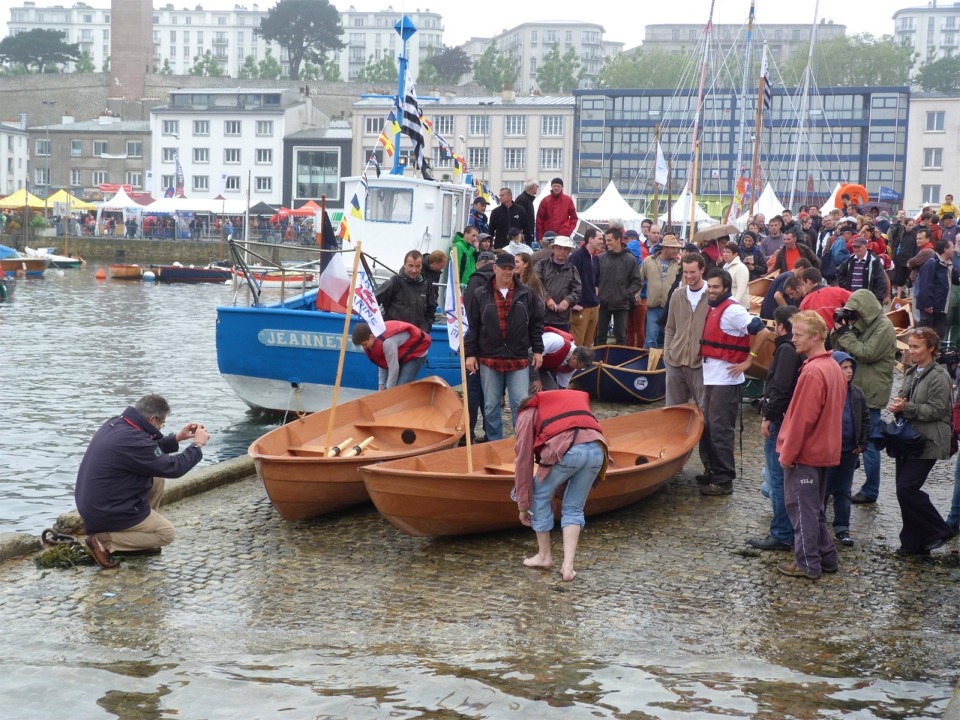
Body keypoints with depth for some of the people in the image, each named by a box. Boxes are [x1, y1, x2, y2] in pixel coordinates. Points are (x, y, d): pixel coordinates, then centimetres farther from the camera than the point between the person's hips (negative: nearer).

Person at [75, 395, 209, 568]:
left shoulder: (115, 424, 1)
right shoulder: (132, 440, -27)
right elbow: (173, 468, -17)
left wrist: (176, 438, 15)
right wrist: (197, 445, -4)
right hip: (107, 514, -9)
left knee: (157, 479, 16)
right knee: (166, 533, 6)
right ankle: (104, 540, -5)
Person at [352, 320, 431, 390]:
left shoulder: (387, 342, -37)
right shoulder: (375, 339, -9)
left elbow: (393, 368, -30)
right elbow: (382, 365, 1)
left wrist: (388, 391, -22)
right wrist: (382, 386, -1)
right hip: (401, 354, 9)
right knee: (387, 386, 0)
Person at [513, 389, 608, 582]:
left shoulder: (527, 413, 25)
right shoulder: (579, 398, 41)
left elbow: (524, 461, 19)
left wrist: (523, 505, 24)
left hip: (567, 450, -5)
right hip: (597, 449, 5)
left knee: (540, 496, 21)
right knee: (573, 509, 20)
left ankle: (545, 556, 29)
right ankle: (568, 566, 10)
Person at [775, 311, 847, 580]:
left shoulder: (813, 372, -22)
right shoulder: (834, 367, 7)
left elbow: (802, 418, -22)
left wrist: (787, 453, -13)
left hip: (805, 454, -9)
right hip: (825, 451, 9)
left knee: (802, 508, 1)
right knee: (815, 507, 19)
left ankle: (808, 564, 8)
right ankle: (827, 557, 25)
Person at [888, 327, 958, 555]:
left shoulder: (939, 376, -12)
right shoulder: (911, 373, 14)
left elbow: (936, 410, -17)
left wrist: (906, 407, -22)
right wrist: (897, 405, 1)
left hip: (927, 442, -8)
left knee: (906, 488, -14)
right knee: (905, 490, 8)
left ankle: (939, 531, 2)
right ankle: (914, 543, 17)